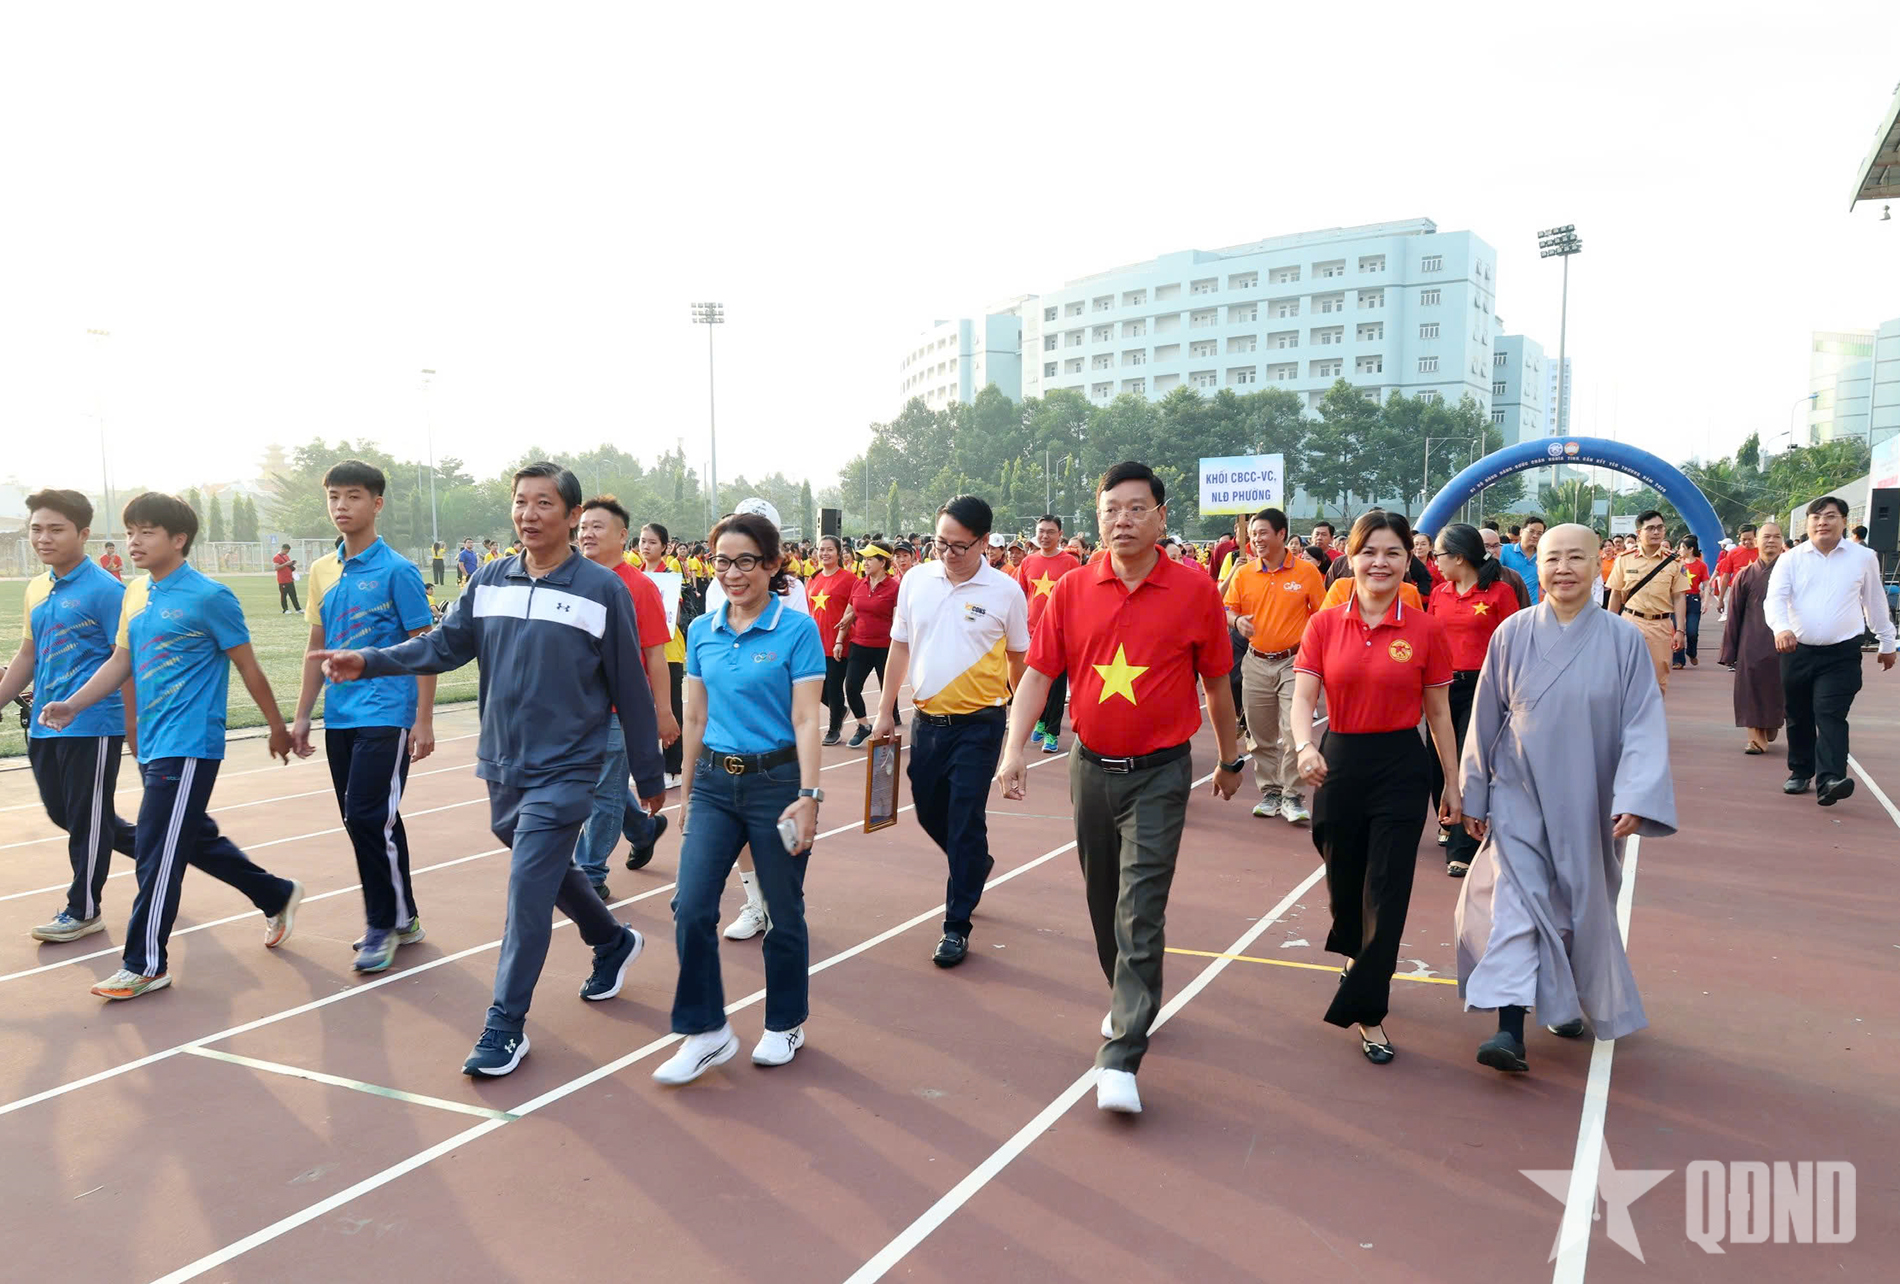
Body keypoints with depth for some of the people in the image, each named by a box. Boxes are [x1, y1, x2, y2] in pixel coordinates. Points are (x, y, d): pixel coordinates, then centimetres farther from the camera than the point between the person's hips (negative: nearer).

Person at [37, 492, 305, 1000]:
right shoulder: (135, 594, 11)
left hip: (189, 747, -8)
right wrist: (73, 704, 4)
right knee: (196, 839, 18)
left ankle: (146, 964, 6)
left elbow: (247, 666, -6)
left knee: (157, 853, -5)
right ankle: (278, 897, 35)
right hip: (153, 744, 8)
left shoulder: (208, 596, -12)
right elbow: (120, 662, 17)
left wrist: (277, 726, 0)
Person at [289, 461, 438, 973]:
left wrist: (424, 720, -12)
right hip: (340, 717, 7)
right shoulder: (322, 571, 10)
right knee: (366, 821, 11)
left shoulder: (397, 570, -8)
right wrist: (302, 716, 14)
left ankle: (385, 922, 6)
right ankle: (401, 919, 23)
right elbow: (317, 647, 17)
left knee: (369, 817, -10)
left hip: (386, 715, -7)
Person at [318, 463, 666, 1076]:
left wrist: (649, 775, -1)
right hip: (503, 764, 6)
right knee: (548, 871, 20)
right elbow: (445, 643, 5)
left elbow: (630, 689, -6)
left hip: (564, 769, -5)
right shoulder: (490, 580, 4)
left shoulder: (602, 589, -10)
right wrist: (368, 662, -11)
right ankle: (613, 941, 45)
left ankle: (505, 1026, 5)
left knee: (528, 887, -8)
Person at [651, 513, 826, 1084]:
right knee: (691, 908, -5)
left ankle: (785, 1025, 29)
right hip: (714, 781, 4)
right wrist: (688, 791, 16)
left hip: (776, 781, -4)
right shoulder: (702, 631, 6)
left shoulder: (798, 629, -8)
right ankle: (706, 1032, 11)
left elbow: (806, 720, -11)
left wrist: (808, 795, -17)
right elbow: (695, 718, 13)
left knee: (784, 913, 9)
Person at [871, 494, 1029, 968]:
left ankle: (957, 926, 9)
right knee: (929, 810, 16)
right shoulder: (915, 580, 2)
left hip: (979, 722, -4)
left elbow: (1019, 658, 4)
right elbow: (900, 647, 10)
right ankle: (976, 865, 45)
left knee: (965, 821, -3)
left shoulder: (1005, 591, -8)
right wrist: (885, 711, 10)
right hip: (928, 717, 5)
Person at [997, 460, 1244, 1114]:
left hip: (1160, 771, -3)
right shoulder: (1072, 590, -2)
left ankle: (1120, 1057, -5)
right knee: (1102, 901, 17)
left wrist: (1231, 758, 13)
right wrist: (1014, 750, -16)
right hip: (1092, 766, 4)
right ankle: (1128, 1001, 42)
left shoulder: (1195, 590, -7)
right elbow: (1038, 674, -4)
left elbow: (1216, 683, 3)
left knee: (1140, 911, -9)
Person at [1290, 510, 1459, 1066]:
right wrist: (1305, 747, -28)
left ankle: (1366, 1012, 8)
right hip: (1339, 764, 2)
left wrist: (1452, 784, 6)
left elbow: (1438, 713, 4)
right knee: (1344, 880, 15)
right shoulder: (1324, 625, -1)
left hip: (1401, 768, -1)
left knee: (1387, 891, -3)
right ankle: (1356, 954, 47)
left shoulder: (1425, 630, -3)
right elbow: (1303, 697, -8)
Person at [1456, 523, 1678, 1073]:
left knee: (1581, 904, 14)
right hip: (1520, 791, 0)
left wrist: (1636, 797, -19)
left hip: (1587, 799, 1)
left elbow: (1643, 724, -8)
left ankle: (1569, 1002, 38)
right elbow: (1485, 719, 2)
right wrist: (1475, 797, 5)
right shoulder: (1512, 634, -4)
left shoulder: (1623, 639, -6)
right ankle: (1510, 1027, -13)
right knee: (1517, 898, -11)